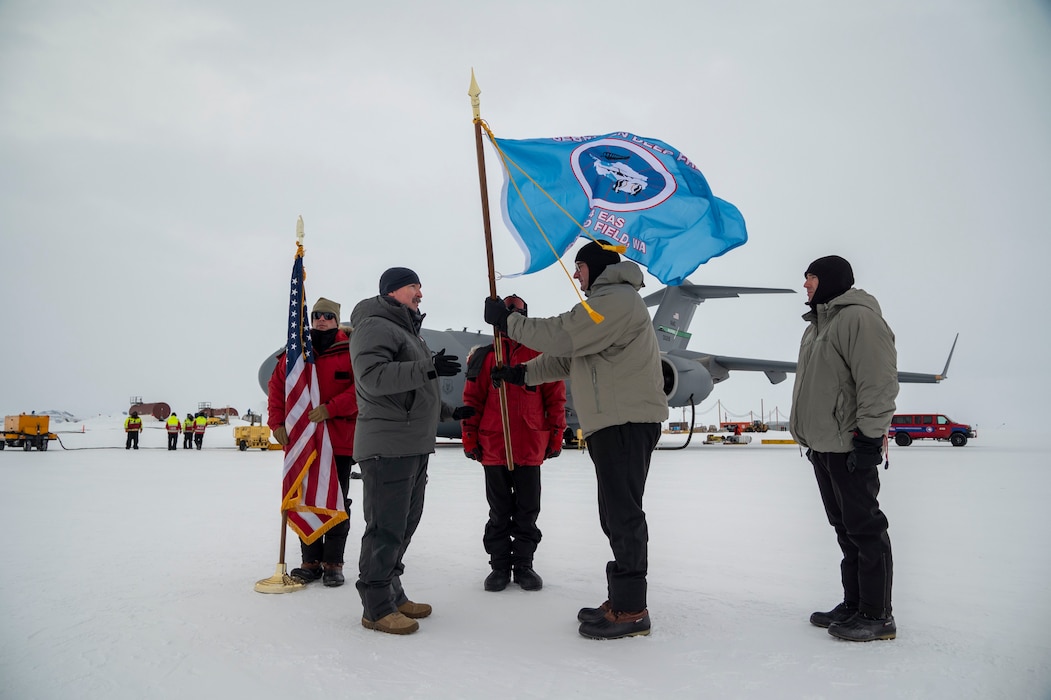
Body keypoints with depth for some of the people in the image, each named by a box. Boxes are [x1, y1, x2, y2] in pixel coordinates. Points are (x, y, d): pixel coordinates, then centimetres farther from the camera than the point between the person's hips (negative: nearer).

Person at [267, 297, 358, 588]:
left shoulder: (350, 351, -3)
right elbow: (277, 386, 10)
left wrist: (331, 408, -21)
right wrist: (277, 422, -1)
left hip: (339, 441, -3)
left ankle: (333, 563, 14)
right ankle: (310, 561, 20)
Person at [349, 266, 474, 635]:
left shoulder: (407, 331, 24)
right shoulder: (375, 326, -9)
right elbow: (373, 377, -25)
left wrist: (450, 411, 33)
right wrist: (427, 367, -30)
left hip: (415, 448, 11)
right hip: (387, 448, -10)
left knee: (404, 524, 15)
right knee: (386, 528, -7)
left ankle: (393, 595, 25)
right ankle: (377, 608, 1)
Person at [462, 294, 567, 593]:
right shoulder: (484, 356, 5)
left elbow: (555, 398, 4)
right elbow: (472, 401, 4)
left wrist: (555, 437, 1)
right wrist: (470, 440, 1)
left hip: (531, 448, 0)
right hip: (493, 449, 0)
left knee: (527, 512, 9)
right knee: (499, 513, 10)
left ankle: (524, 564, 21)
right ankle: (499, 566, 20)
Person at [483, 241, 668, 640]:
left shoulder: (616, 299, -10)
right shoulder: (607, 302, 26)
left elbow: (559, 336, -16)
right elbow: (567, 355, 24)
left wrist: (507, 320, -6)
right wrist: (522, 374, 17)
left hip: (627, 422, -11)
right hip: (613, 423, 11)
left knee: (622, 513, -9)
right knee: (616, 514, 13)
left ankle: (630, 610, -3)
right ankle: (622, 601, 22)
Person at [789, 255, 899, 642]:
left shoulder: (860, 317, -13)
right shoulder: (818, 324, 20)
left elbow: (879, 382, -19)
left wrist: (870, 436, -22)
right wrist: (809, 436, 23)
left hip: (851, 445, -10)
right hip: (824, 445, 10)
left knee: (864, 527, -3)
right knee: (844, 527, 15)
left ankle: (877, 615, 6)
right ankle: (854, 605, 24)